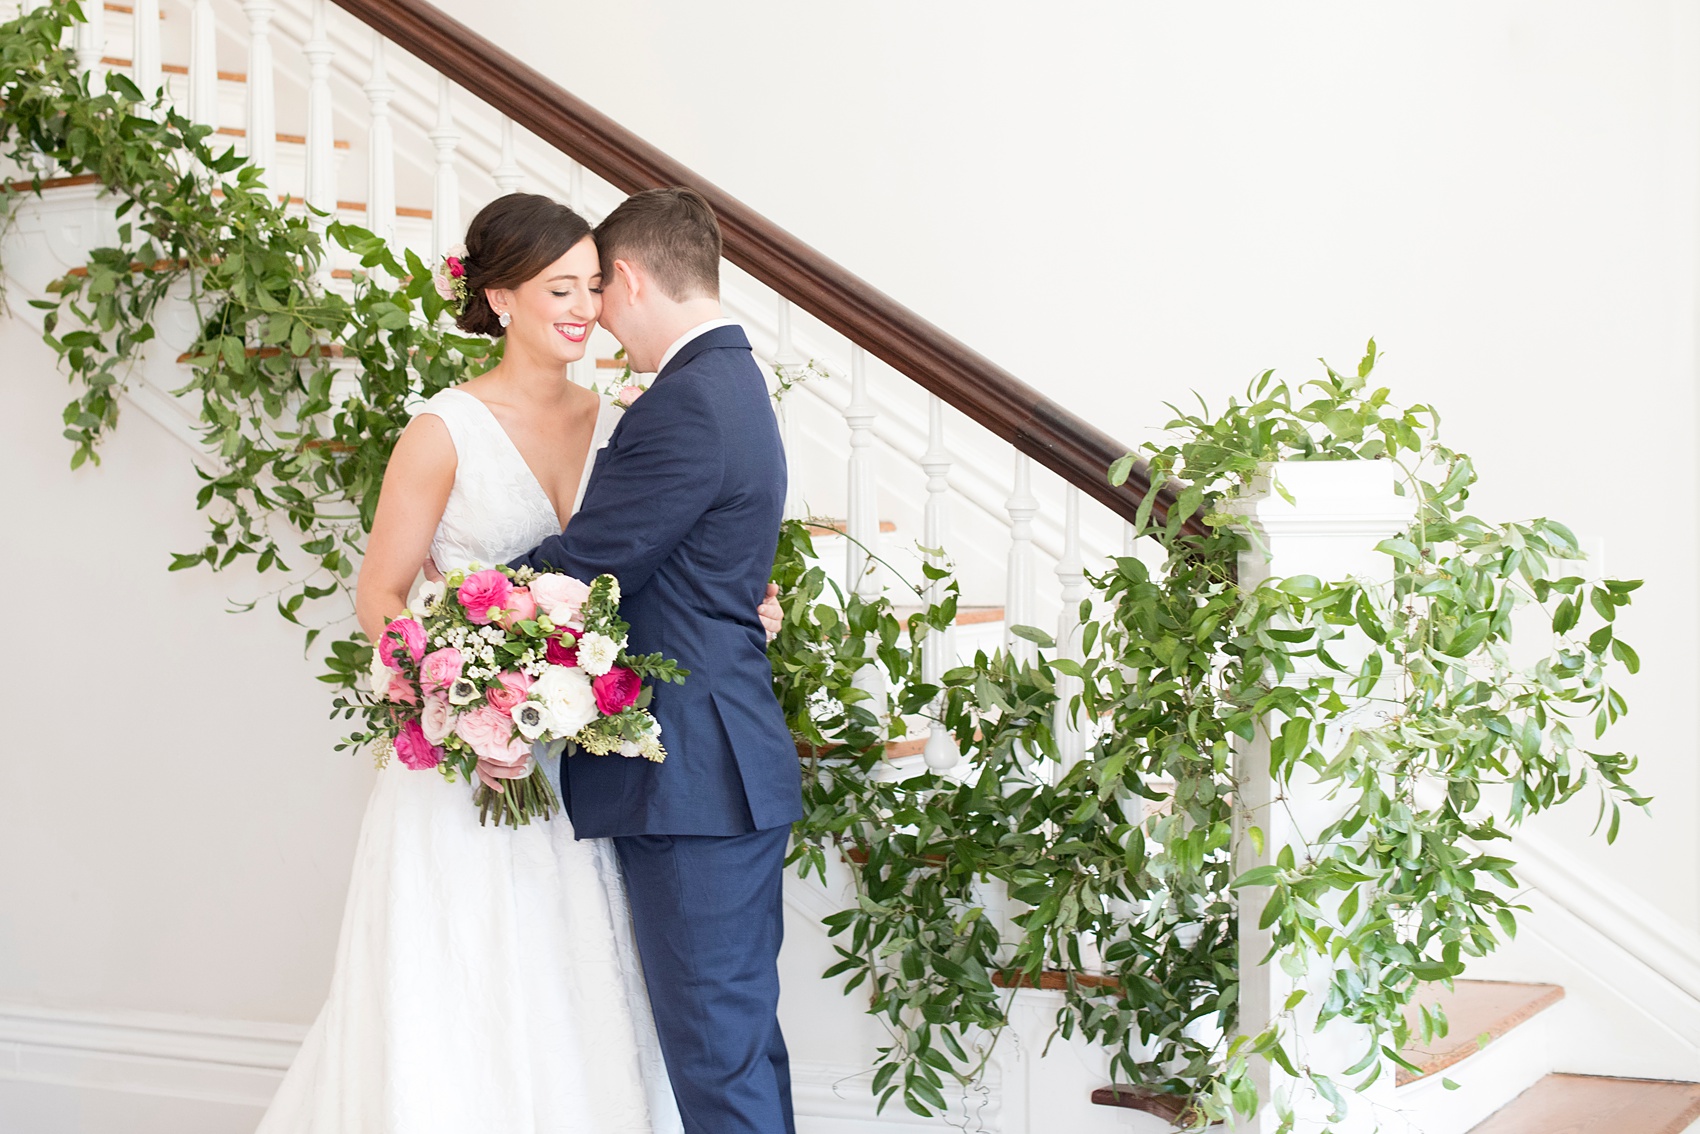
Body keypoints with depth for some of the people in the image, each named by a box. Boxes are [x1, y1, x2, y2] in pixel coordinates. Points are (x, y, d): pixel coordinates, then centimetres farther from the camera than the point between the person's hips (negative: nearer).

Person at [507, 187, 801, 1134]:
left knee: (715, 1052, -2)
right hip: (731, 770, 10)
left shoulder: (686, 406, -18)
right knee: (742, 1031, 18)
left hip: (693, 779, -10)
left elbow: (580, 569, -17)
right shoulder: (732, 382, 16)